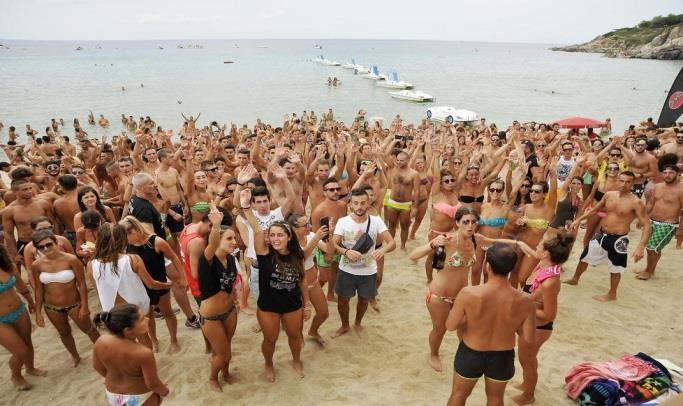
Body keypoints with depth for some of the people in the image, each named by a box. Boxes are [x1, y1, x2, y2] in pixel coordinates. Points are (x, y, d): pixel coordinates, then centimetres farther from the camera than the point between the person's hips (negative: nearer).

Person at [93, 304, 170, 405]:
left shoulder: (101, 342, -21)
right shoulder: (143, 353, -35)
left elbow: (97, 366, -2)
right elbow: (153, 384, -23)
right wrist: (164, 391, -2)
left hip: (112, 395, 5)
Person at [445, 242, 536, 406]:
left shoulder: (468, 294, -30)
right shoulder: (525, 301, -24)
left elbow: (450, 326, -17)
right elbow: (529, 337, -11)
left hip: (470, 355, -1)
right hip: (502, 358, 1)